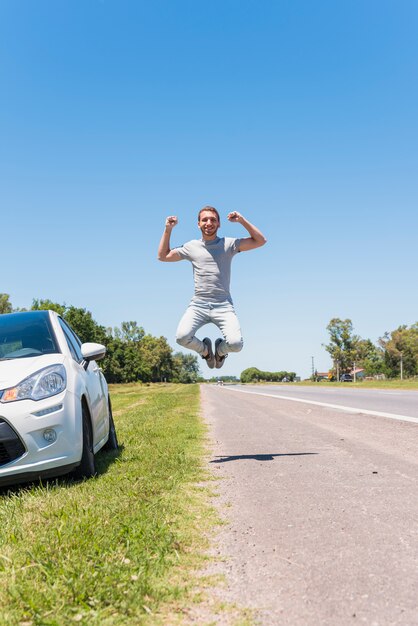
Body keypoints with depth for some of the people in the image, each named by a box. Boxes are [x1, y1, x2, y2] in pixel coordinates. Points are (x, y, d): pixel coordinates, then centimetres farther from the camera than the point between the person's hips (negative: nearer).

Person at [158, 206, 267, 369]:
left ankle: (220, 350, 18)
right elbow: (162, 256, 23)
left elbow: (261, 241, 4)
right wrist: (168, 229, 16)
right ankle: (205, 349, 12)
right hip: (198, 305, 1)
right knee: (182, 337, -25)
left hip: (223, 306, -1)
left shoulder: (229, 244, 8)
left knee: (236, 344, -23)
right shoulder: (191, 246, 13)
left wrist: (242, 220, -3)